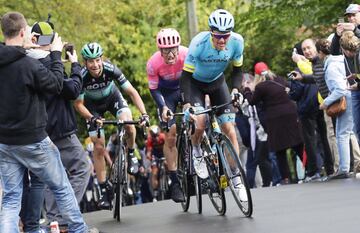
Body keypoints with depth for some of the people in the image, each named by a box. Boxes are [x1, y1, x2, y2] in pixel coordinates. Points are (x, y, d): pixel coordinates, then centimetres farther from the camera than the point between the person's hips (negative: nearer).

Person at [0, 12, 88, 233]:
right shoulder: (29, 65, -21)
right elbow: (56, 85, -9)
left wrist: (23, 48, 18)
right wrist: (56, 54, -1)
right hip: (32, 140, -5)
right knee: (62, 188, 14)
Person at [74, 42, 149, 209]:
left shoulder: (110, 69, -32)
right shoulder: (81, 77, -32)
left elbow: (132, 92, -28)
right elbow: (78, 104, -22)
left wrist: (144, 114, -39)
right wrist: (91, 118, -41)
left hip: (112, 97, 0)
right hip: (93, 105, 0)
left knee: (128, 123, -30)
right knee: (99, 146, -7)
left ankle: (131, 155, 0)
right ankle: (103, 189, 2)